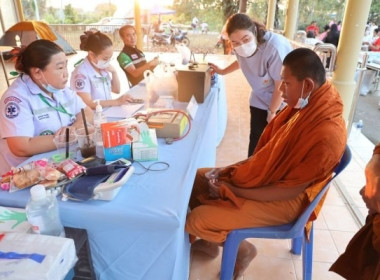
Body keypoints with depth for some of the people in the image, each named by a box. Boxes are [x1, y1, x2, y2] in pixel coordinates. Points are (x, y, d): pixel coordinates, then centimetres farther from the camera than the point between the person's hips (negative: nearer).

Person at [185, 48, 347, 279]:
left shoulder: (327, 134, -30)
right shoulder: (305, 106, -2)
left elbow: (291, 190, -25)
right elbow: (269, 151, 6)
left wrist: (236, 191, -21)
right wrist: (230, 170, -3)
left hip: (281, 202, -9)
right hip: (264, 176, 9)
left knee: (196, 220, -17)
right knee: (196, 178, 8)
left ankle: (243, 249, 12)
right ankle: (209, 242, 23)